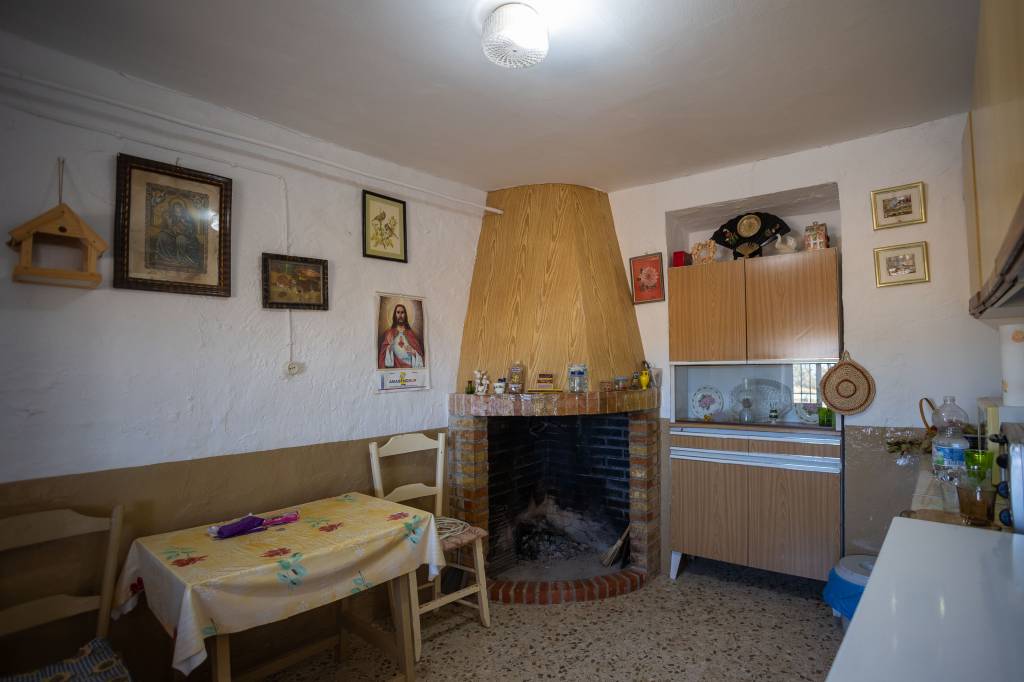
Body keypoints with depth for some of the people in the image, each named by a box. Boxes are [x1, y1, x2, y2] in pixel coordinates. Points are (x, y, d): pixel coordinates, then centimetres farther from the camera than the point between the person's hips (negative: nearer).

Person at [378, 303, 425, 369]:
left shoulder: (411, 333, 14)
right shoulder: (389, 333, 11)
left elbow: (419, 351, 12)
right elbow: (384, 353, 7)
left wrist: (414, 352, -7)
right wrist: (389, 347, -11)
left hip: (410, 367, 1)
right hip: (394, 367, -1)